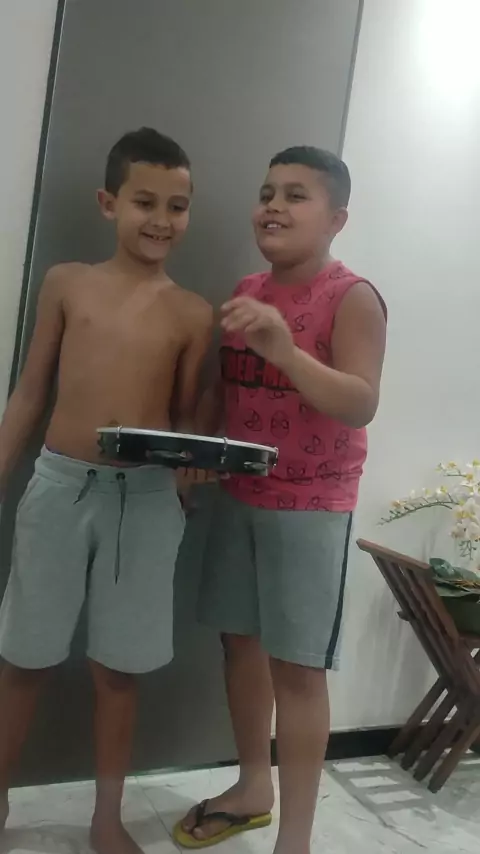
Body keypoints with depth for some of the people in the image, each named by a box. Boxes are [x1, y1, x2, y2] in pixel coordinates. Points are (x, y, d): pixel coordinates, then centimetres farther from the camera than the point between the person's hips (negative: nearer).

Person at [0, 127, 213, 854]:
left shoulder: (192, 313, 2)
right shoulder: (67, 284, 3)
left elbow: (186, 418, 6)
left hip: (146, 499, 0)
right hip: (59, 485, 1)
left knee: (119, 666, 11)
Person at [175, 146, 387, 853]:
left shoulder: (352, 298, -13)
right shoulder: (247, 291, 8)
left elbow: (361, 404, -25)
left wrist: (286, 351, -39)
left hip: (311, 508, -7)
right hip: (238, 497, 7)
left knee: (297, 666, -3)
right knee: (240, 638, 15)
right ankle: (253, 788, 35)